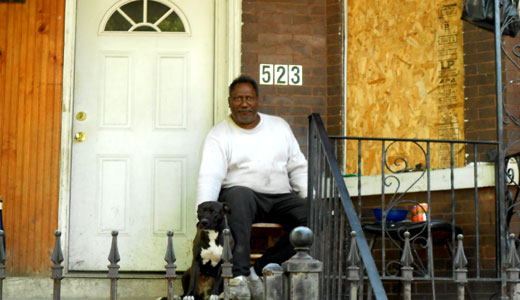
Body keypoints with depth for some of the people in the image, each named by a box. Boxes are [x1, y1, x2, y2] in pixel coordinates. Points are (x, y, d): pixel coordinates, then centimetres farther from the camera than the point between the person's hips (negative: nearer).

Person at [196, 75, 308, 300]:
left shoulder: (279, 126, 17)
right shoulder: (218, 135, 3)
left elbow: (298, 167, 17)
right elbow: (209, 177, -10)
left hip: (281, 198, 4)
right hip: (241, 195, -4)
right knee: (239, 195, -39)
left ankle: (260, 269, -19)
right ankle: (239, 275, -43)